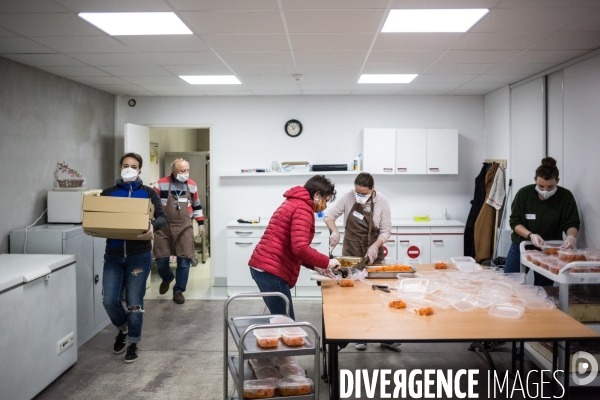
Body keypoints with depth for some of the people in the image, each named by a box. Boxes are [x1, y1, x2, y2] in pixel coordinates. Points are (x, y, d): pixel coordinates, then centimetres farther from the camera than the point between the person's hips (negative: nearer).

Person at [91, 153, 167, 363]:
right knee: (109, 300, -1)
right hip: (113, 255, 2)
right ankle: (123, 329, 30)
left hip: (139, 255, -2)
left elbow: (162, 217, -4)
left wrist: (152, 226, -26)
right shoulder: (108, 193, 8)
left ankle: (133, 343, 22)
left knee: (134, 302, 2)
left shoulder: (148, 192, 2)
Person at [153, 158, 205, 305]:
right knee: (161, 259, 3)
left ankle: (178, 291, 12)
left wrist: (201, 223, 14)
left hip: (184, 228, 2)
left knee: (184, 261, -2)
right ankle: (167, 279, 36)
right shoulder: (161, 184, -6)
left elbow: (197, 205, 16)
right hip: (164, 227, -1)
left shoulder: (192, 185, 5)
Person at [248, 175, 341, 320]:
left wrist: (316, 266, 15)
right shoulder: (303, 208, -11)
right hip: (271, 271, -10)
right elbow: (300, 248, -24)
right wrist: (326, 262, -10)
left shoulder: (294, 203, 21)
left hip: (263, 266, 10)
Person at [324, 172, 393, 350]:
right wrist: (335, 232, -21)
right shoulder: (348, 198, -9)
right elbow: (329, 215, -3)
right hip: (351, 253, 1)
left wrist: (375, 246, -22)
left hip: (373, 253, 0)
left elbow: (386, 231, -7)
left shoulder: (382, 202, -11)